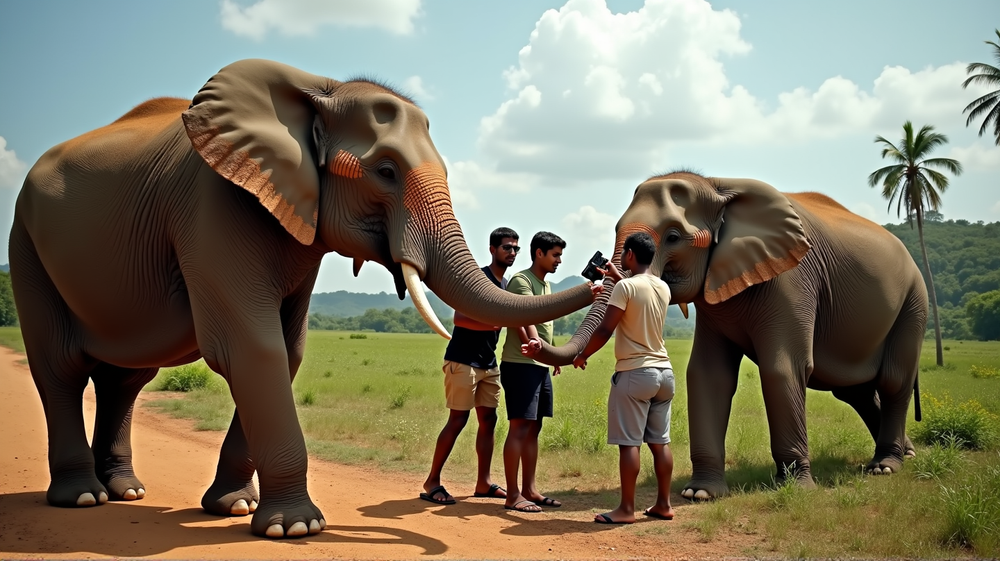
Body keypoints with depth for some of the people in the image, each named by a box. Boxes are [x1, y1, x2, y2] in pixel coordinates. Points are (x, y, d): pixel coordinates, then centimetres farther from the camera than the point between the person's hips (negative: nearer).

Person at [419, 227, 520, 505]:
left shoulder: (508, 285, 14)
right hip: (463, 362, -8)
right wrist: (496, 323, -31)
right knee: (457, 420, -8)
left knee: (488, 419, 8)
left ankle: (483, 483, 15)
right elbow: (460, 317, -22)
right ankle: (432, 482, -1)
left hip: (489, 364, 8)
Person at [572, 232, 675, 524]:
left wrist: (582, 355, 0)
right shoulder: (663, 287, 10)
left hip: (634, 372, -7)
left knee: (629, 443, -4)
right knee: (660, 441, 12)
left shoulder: (626, 287, -12)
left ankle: (627, 509, -3)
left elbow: (605, 329, -13)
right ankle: (664, 504, 17)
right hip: (664, 371, 7)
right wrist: (617, 278, 37)